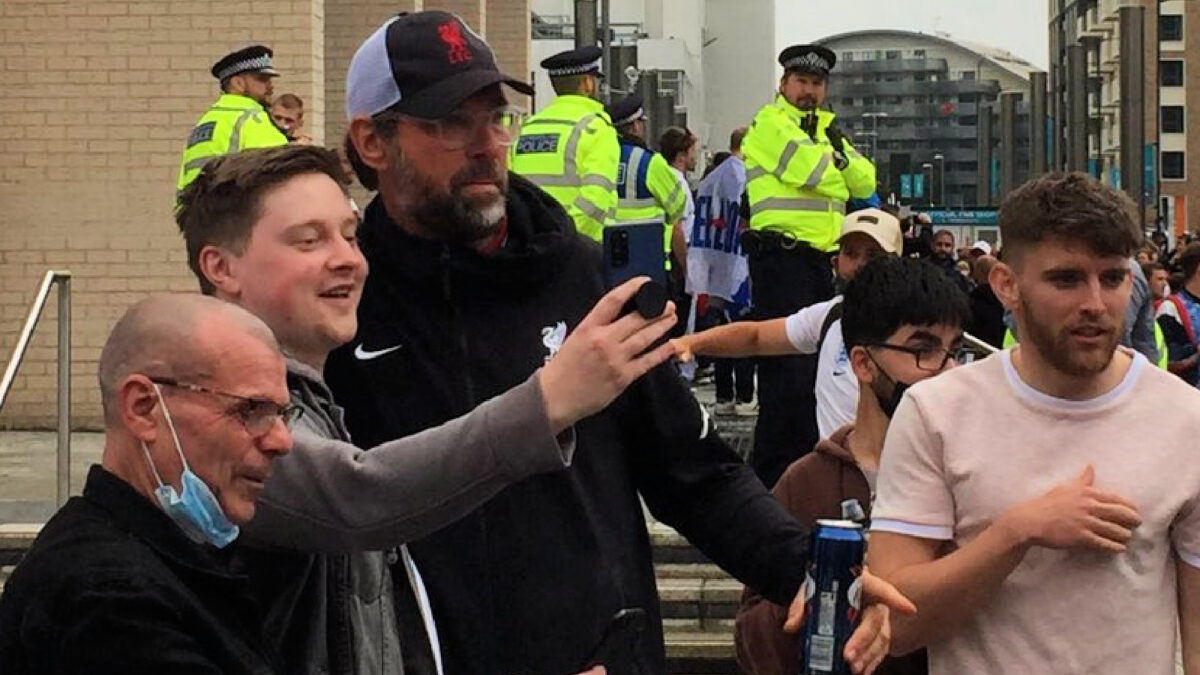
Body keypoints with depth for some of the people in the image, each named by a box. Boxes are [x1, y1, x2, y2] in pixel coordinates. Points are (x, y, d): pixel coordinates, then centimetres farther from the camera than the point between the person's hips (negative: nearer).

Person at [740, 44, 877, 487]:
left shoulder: (826, 126, 20)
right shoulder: (769, 123, -5)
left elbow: (865, 184, 13)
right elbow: (809, 170, -19)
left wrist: (841, 153, -5)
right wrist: (828, 151, 1)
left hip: (821, 258, 9)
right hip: (782, 255, -9)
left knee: (816, 362, 14)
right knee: (788, 366, -11)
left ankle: (803, 457, 24)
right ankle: (770, 471, -7)